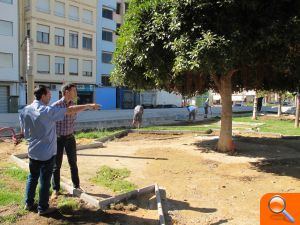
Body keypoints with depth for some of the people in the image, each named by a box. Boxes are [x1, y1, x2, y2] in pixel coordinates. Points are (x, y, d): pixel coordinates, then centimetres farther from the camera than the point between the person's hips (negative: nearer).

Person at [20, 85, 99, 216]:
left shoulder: (25, 110, 0)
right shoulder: (48, 111, -20)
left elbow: (23, 132, 8)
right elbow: (70, 110, -17)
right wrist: (89, 106, -8)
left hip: (32, 152, 6)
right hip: (46, 153, -6)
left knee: (32, 177, 21)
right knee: (45, 181, 5)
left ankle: (28, 203, 33)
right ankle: (43, 208, 17)